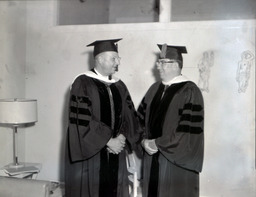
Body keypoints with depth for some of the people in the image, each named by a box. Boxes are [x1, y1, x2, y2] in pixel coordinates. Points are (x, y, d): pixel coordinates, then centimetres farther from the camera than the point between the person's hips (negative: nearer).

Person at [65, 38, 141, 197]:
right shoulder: (83, 83, -7)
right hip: (90, 154, -5)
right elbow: (81, 120, -15)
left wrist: (122, 137, -11)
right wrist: (108, 141, -15)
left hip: (115, 157, 5)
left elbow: (131, 116, 7)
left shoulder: (119, 86, 11)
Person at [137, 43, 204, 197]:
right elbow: (141, 119, 11)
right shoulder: (155, 89, 9)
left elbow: (188, 131, -19)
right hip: (153, 160, 6)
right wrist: (144, 140, -6)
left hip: (177, 162, -6)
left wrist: (157, 143, -13)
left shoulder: (189, 91, -13)